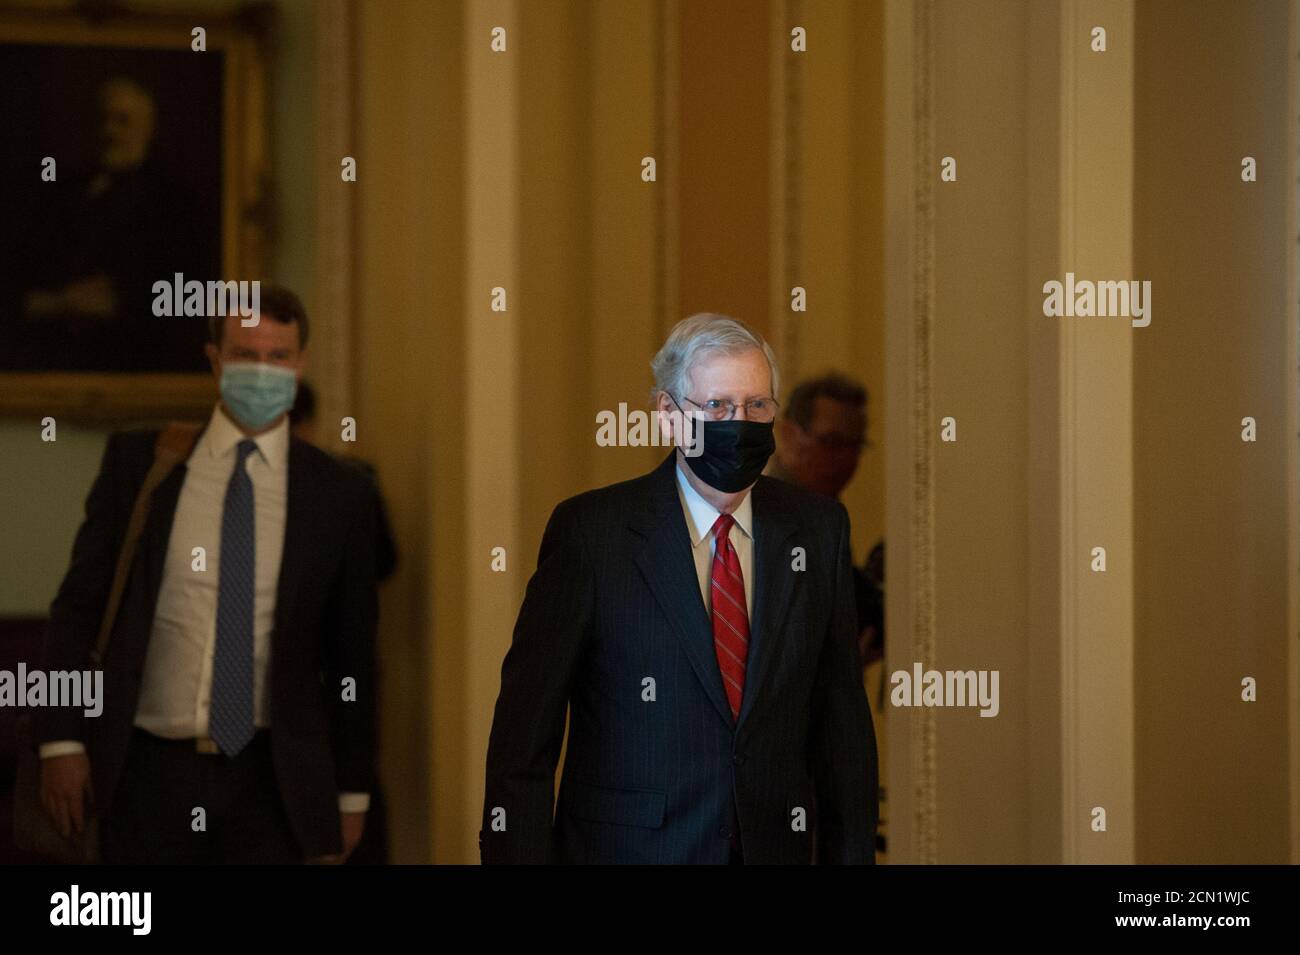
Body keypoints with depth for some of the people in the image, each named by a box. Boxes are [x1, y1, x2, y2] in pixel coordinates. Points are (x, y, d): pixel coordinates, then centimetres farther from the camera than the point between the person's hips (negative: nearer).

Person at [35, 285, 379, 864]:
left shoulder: (339, 494, 3)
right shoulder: (139, 462, 3)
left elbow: (352, 654, 8)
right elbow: (78, 605, 3)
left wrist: (351, 792, 8)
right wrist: (61, 739, -5)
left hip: (269, 778, 0)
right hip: (149, 771, 0)